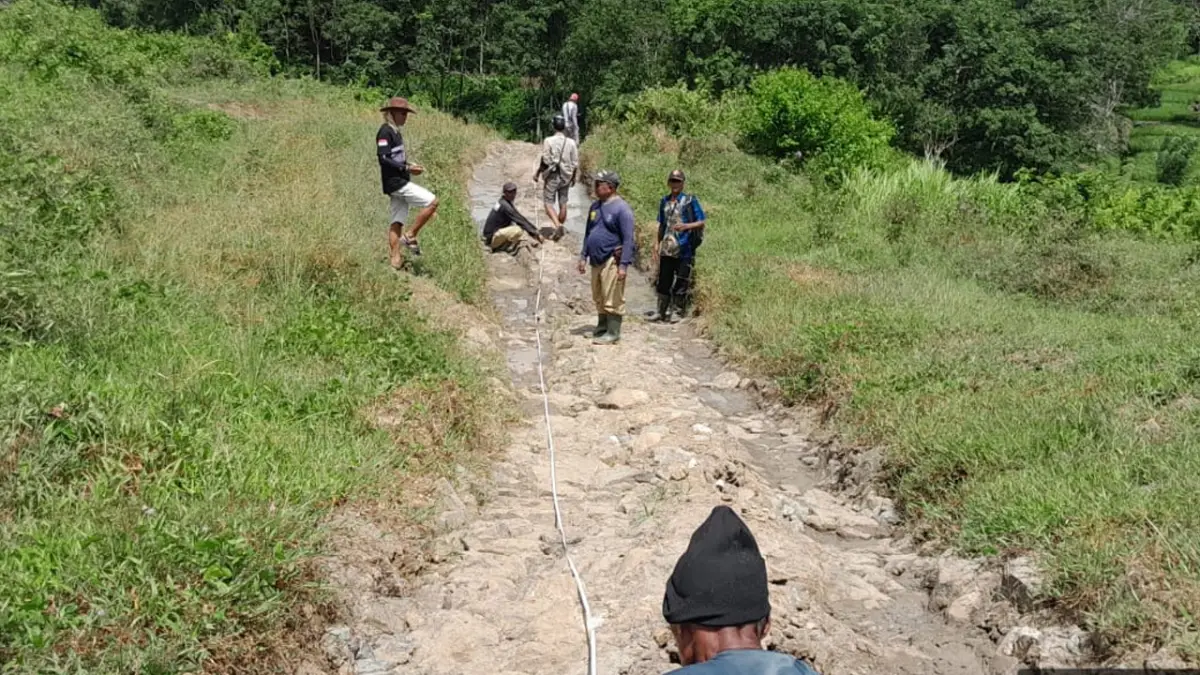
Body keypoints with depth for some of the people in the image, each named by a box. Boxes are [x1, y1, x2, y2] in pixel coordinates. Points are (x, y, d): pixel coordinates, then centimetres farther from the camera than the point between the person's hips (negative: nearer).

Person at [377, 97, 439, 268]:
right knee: (432, 201, -13)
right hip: (395, 182, -9)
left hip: (400, 182, 9)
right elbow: (383, 159, -18)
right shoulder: (385, 132, -10)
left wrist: (410, 166, 8)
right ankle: (410, 236, -6)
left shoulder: (395, 132, 19)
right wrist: (407, 168, -20)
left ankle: (395, 259, 5)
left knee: (397, 222, 6)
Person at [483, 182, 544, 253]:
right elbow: (521, 221, -21)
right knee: (518, 230, -28)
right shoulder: (505, 205, -18)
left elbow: (521, 219, 12)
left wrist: (535, 231, 7)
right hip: (491, 238, -10)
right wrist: (535, 233, -20)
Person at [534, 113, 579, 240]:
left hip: (552, 176, -3)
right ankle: (560, 227, 22)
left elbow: (545, 161, -12)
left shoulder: (549, 141, -11)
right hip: (566, 177, 4)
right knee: (563, 203, 13)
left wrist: (537, 174, 1)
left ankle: (557, 225, -20)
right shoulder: (571, 143, -1)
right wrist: (573, 178, 16)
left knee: (549, 203, 1)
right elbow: (575, 164, 2)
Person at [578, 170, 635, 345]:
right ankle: (602, 328, 28)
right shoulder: (595, 206, 13)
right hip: (596, 260, 8)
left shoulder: (622, 209, -11)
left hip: (612, 260, -8)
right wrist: (583, 256, 17)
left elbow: (628, 239, -14)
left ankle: (613, 333, 3)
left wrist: (624, 265, -19)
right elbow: (588, 233, 21)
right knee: (599, 298, 16)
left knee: (612, 299, -5)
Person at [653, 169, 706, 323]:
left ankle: (680, 313, 7)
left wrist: (686, 226, -21)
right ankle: (663, 313, 16)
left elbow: (701, 223, -4)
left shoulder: (690, 201, -3)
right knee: (663, 282, 7)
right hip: (666, 250, 5)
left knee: (681, 283, -2)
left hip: (684, 250, -5)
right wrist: (657, 244, 15)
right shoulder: (664, 202, 13)